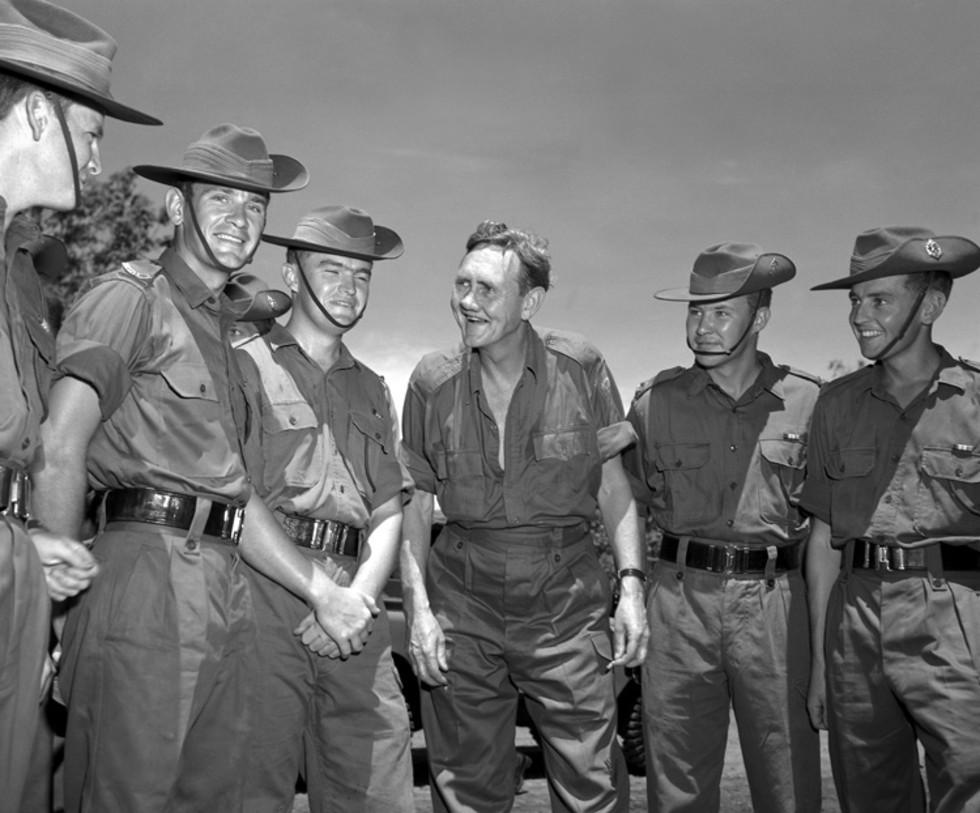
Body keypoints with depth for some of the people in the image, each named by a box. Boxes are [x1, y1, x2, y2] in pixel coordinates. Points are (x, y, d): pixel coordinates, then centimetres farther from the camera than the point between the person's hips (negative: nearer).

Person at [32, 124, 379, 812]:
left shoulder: (223, 332, 21)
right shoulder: (133, 297, -2)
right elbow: (59, 449, -14)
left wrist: (324, 591, 15)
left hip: (227, 590, 7)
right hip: (149, 577, -7)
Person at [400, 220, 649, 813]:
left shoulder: (580, 368, -3)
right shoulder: (434, 381, 0)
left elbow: (613, 485, 2)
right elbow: (416, 502, 5)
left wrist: (632, 584, -7)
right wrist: (417, 607, -3)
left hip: (566, 601, -1)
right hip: (463, 602, 2)